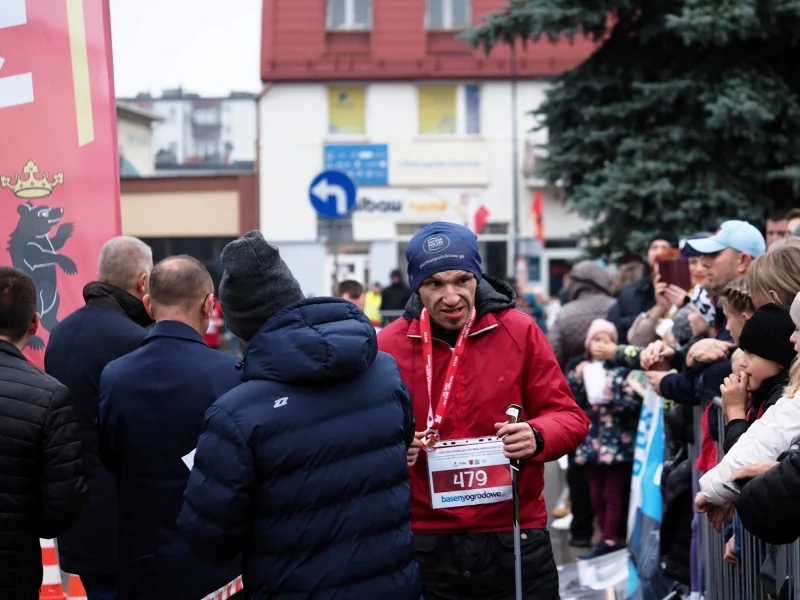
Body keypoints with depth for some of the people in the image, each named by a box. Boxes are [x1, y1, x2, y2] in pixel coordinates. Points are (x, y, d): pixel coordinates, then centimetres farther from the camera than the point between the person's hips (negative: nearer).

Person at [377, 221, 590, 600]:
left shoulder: (519, 331, -1)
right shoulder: (389, 345, 0)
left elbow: (569, 417, 2)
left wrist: (538, 436, -20)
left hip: (514, 539, 0)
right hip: (425, 544, 0)